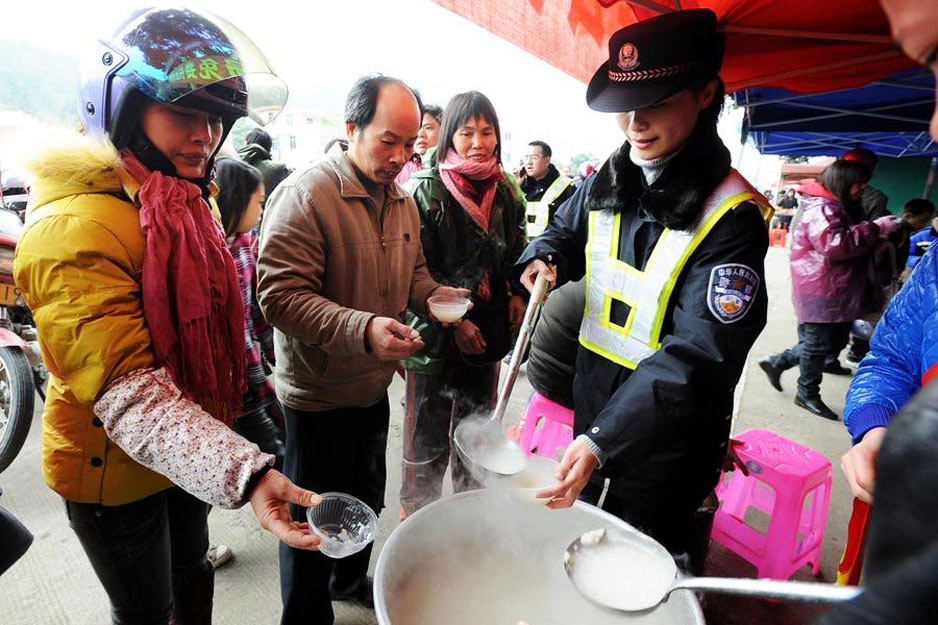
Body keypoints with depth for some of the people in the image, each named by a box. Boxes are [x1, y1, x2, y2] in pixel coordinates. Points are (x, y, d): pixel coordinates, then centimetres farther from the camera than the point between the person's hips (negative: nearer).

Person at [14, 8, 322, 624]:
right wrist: (244, 472, -46)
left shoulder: (180, 201, 3)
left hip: (190, 451, 8)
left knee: (192, 571, 28)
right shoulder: (75, 227, -27)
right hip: (115, 468, -7)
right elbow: (129, 393, -34)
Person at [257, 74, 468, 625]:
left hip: (375, 385, 8)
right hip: (319, 393, -7)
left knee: (367, 498, 26)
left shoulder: (403, 201, 4)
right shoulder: (304, 195, -20)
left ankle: (351, 579, 53)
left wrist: (433, 296, -6)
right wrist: (364, 329, -37)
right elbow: (281, 294, -26)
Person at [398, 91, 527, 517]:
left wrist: (519, 294, -2)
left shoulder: (507, 193, 6)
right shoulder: (425, 190, -9)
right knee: (427, 436, 9)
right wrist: (453, 321, -16)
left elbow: (517, 255, 16)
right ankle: (417, 514, 31)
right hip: (435, 334, -4)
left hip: (488, 331, 5)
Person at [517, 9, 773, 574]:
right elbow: (566, 232, 17)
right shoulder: (606, 180, -2)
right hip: (591, 407, 6)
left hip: (667, 432, -5)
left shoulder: (732, 215, -21)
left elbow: (699, 354, -28)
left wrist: (602, 440, -35)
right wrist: (545, 260, -8)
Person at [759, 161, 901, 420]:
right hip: (821, 293, -10)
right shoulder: (821, 209, -17)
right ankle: (808, 394, 18)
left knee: (834, 342, 16)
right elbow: (834, 244, -29)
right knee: (818, 343, 2)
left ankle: (777, 362, 25)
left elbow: (853, 240, 30)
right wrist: (875, 228, -24)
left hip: (836, 293, 10)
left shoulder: (840, 208, 18)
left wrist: (880, 230, 13)